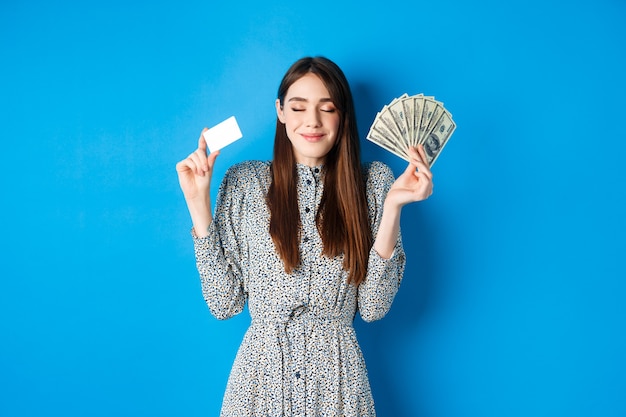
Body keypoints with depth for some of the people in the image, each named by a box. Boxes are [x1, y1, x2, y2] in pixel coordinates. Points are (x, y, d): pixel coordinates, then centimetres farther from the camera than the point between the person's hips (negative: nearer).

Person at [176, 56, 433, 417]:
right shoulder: (244, 181, -3)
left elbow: (374, 307, -7)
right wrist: (198, 202, -9)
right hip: (261, 375, 0)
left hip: (338, 379, 0)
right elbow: (224, 303, -5)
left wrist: (393, 207, -15)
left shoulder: (374, 182, -3)